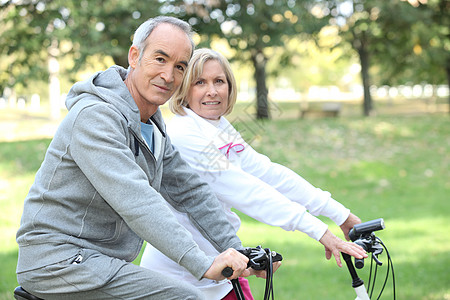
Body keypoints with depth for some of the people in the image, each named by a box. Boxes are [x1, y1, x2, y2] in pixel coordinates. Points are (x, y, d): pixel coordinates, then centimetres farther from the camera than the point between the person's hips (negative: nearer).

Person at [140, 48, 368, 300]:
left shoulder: (221, 130, 7)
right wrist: (319, 231, -27)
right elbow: (246, 192, -25)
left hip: (220, 266, 7)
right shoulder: (182, 135, -20)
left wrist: (340, 214, -3)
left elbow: (269, 173, 2)